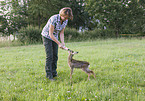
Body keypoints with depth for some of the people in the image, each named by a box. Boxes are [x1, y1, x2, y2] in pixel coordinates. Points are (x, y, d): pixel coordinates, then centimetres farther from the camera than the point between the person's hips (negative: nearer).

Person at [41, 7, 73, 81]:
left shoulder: (65, 21, -10)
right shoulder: (54, 19, -31)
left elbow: (61, 33, -2)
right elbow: (50, 34, -27)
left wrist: (62, 42, -17)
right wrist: (59, 43, -26)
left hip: (54, 37, 6)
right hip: (47, 36, -6)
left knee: (55, 56, 3)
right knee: (49, 56, -12)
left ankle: (54, 73, 13)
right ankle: (49, 75, -5)